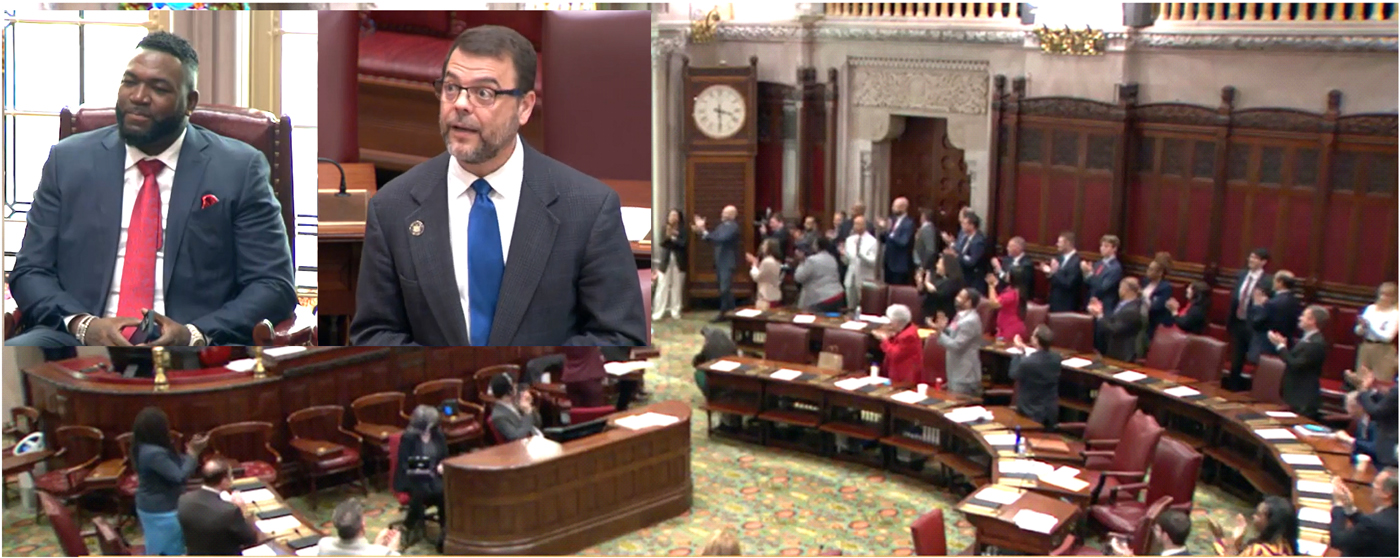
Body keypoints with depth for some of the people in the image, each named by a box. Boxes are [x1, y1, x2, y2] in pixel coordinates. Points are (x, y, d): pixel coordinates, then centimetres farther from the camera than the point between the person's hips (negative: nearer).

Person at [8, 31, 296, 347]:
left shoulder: (239, 169, 4)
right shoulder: (68, 160, 12)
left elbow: (273, 285, 1)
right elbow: (29, 272, 10)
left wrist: (194, 334, -15)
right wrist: (82, 324, -11)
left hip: (187, 345, -2)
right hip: (81, 339, 2)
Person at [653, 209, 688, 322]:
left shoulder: (683, 231, -1)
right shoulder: (665, 230, 5)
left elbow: (683, 243, -15)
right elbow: (662, 243, -5)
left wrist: (672, 237, -16)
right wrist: (667, 235, -20)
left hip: (678, 262, -1)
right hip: (665, 261, 1)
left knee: (677, 287, 5)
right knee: (662, 287, -2)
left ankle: (675, 312, 12)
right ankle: (658, 313, -2)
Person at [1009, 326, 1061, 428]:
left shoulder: (1026, 362, -30)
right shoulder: (1056, 357, -10)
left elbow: (1014, 375, -8)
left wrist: (1019, 352, 1)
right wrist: (1025, 349, 22)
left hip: (1031, 414, -5)